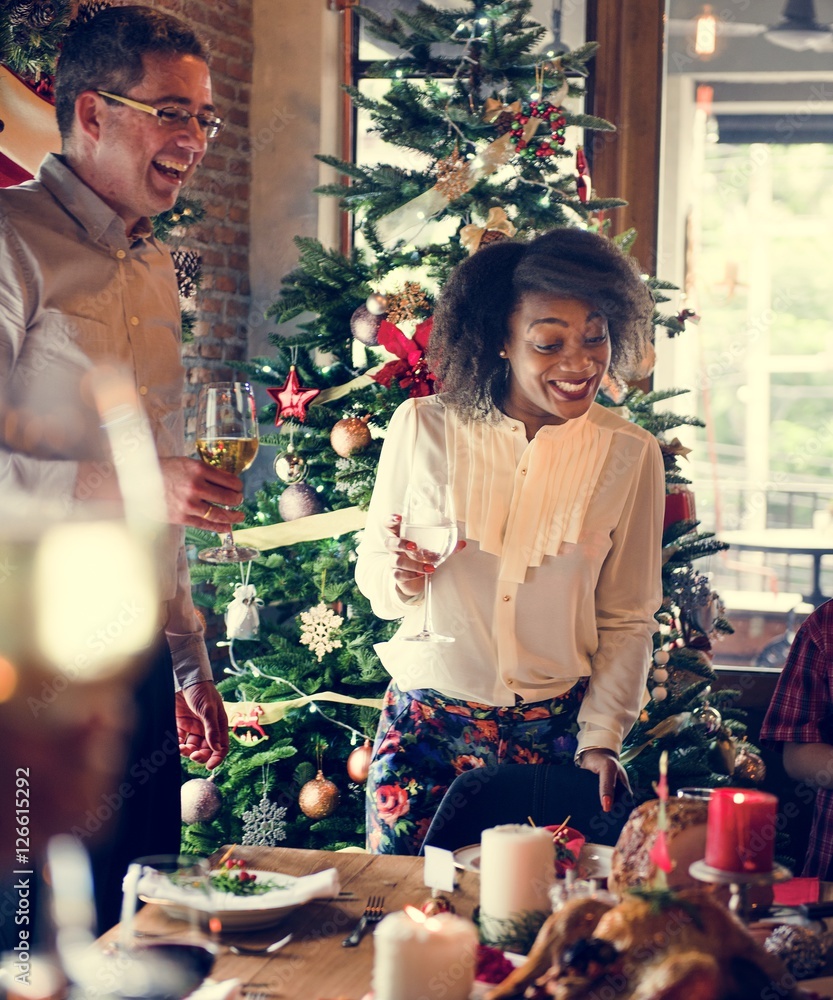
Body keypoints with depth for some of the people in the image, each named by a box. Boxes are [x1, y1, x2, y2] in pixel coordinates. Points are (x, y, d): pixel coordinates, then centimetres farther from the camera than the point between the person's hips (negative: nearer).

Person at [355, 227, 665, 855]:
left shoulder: (630, 454, -3)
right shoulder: (422, 427, -5)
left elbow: (627, 621, 4)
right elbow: (371, 573, 3)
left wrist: (601, 740, -3)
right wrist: (399, 577, -18)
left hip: (553, 733, 0)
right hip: (425, 726, 0)